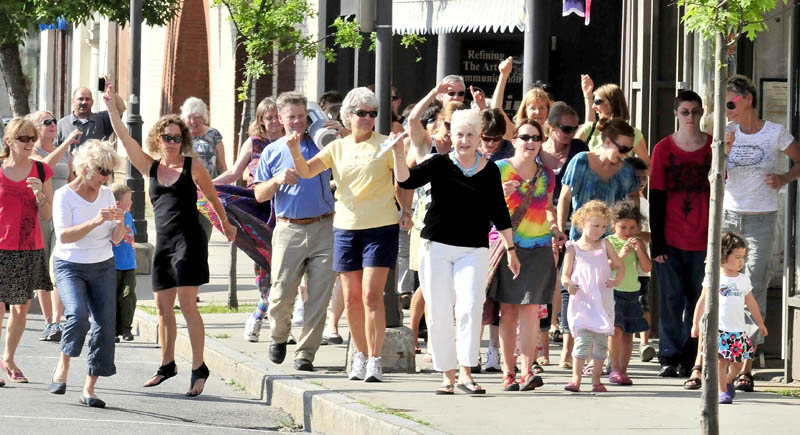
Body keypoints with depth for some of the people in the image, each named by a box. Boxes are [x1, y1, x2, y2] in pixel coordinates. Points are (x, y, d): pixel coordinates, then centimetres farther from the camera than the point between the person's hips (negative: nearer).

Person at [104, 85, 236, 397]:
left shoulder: (193, 167, 0)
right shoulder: (151, 167, 10)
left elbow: (212, 196, 14)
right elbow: (124, 138, 5)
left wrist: (226, 223, 25)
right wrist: (110, 105, -1)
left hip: (189, 240, -5)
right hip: (162, 243, 5)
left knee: (187, 304, -10)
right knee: (163, 307, 8)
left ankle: (199, 368, -7)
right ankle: (167, 365, 21)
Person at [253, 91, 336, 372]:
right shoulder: (272, 152, 11)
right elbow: (260, 195, 10)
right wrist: (278, 180, -10)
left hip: (323, 229, 0)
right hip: (289, 230, 0)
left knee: (319, 296, -4)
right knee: (282, 292, -5)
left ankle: (305, 352, 3)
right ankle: (279, 336, 23)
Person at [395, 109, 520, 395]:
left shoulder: (489, 171, 5)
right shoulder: (440, 165, 0)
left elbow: (499, 212, 11)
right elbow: (406, 180, -13)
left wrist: (510, 249, 11)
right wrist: (399, 154, -29)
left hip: (474, 249, 0)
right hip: (437, 247, 0)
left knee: (470, 307, -15)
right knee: (439, 313, 1)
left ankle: (465, 372, -11)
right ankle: (447, 374, 11)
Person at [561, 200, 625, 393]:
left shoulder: (605, 245, 10)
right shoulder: (573, 248, 2)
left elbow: (619, 266, 14)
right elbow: (565, 274, 2)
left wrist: (617, 280, -7)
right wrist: (568, 284, -21)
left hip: (603, 302, 3)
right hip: (581, 301, -3)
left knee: (601, 340, 6)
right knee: (582, 339, -14)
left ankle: (596, 379, 14)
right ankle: (576, 378, -16)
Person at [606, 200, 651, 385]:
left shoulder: (638, 243, 6)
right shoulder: (609, 242, -3)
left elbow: (646, 268, -2)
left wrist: (639, 249, -15)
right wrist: (620, 255, -22)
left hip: (631, 293, 4)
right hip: (613, 291, -4)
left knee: (628, 333, 6)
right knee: (616, 330, -15)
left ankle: (623, 370, 12)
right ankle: (615, 369, -8)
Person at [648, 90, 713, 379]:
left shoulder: (714, 148, 3)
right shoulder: (663, 149, 2)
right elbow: (656, 198, 1)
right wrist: (657, 241, -5)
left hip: (703, 241, 1)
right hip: (670, 240, -1)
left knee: (698, 300, 4)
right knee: (670, 299, 0)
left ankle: (691, 359, 12)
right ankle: (670, 357, 8)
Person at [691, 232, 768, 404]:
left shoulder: (743, 280, 10)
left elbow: (751, 303, 19)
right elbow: (703, 301, 4)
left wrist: (760, 324, 22)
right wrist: (695, 323, 4)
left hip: (738, 330, 4)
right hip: (717, 328, -4)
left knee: (738, 361, 7)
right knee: (721, 360, -10)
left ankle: (728, 381, 34)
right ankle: (722, 391, -3)